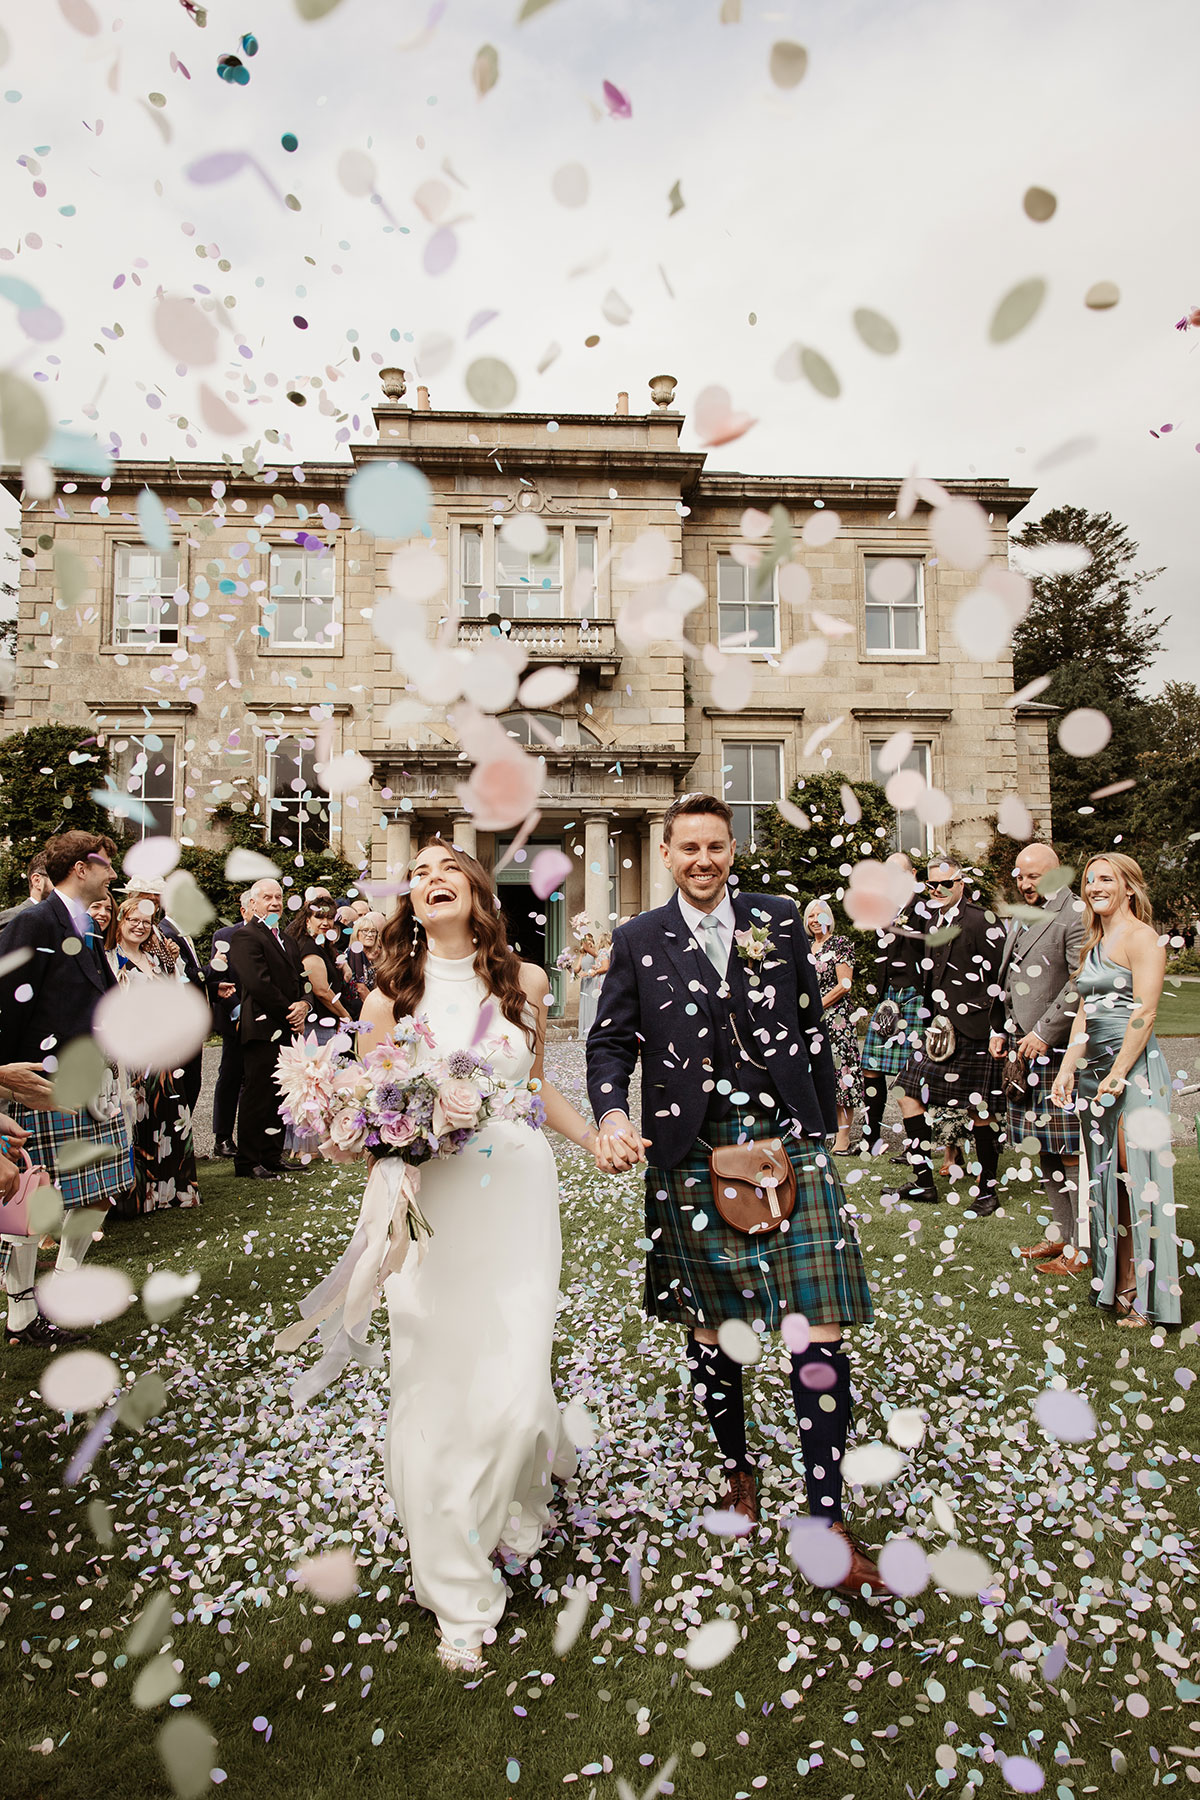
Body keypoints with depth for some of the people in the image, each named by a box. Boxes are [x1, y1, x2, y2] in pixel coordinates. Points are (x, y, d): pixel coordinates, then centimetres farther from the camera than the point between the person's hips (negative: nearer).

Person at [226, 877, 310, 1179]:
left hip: (287, 1029, 8)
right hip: (263, 1027, -8)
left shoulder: (288, 941, 21)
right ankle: (248, 1163, 6)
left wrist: (303, 1004, -3)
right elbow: (259, 984, -16)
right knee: (257, 1095, -3)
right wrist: (290, 1014, -11)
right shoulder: (245, 938, -7)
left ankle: (272, 1157, 22)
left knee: (280, 1095, 13)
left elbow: (300, 979, 19)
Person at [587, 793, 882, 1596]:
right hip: (692, 1156, 0)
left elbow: (812, 1027, 11)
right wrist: (613, 1115, -13)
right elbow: (610, 1041, 5)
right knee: (710, 1328, 15)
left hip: (788, 1144, 0)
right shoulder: (639, 941, 3)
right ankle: (739, 1473, 40)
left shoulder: (781, 921, 6)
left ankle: (829, 1524, 14)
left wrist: (823, 1129, 12)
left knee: (822, 1333, -2)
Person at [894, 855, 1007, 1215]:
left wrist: (998, 1032, -13)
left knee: (980, 1111, 2)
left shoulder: (983, 922, -10)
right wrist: (931, 1021, 11)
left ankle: (987, 1190, 19)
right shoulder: (932, 919, 12)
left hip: (973, 1033, -7)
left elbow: (1000, 980, -11)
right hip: (939, 1029, 8)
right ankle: (924, 1182, 16)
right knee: (909, 1095, 5)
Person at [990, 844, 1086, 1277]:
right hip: (1024, 1049, 8)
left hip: (1059, 1050, -8)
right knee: (1042, 1146, 14)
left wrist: (1044, 1032, -17)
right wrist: (1000, 1029, 15)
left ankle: (1082, 1246, 9)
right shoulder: (1021, 917, 17)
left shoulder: (1076, 914, -10)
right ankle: (1060, 1231, 26)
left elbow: (1082, 984, -17)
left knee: (1069, 1150, -2)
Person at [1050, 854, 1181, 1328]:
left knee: (1137, 1177, -6)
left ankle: (1144, 1299, 2)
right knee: (1105, 1181, 10)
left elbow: (1143, 1014, -15)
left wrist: (1117, 1076, -17)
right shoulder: (1095, 941, 17)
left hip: (1134, 1068, -8)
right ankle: (1113, 1286, 18)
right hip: (1095, 1066, 8)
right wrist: (1067, 1070, 10)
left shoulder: (1140, 937, -7)